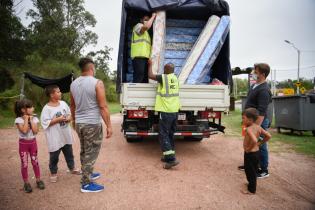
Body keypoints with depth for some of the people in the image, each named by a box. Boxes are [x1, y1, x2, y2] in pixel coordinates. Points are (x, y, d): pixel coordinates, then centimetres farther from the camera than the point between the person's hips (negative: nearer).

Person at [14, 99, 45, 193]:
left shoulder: (34, 118, -5)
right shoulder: (19, 120, -14)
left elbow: (35, 131, -15)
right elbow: (24, 131, -27)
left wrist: (31, 120, -14)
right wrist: (26, 119, -20)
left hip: (33, 142, 3)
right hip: (23, 143, -3)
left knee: (35, 162, 11)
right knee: (24, 164, 5)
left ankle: (38, 180, 23)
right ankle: (26, 183, 18)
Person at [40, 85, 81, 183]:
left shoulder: (63, 103, 2)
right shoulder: (47, 108, -16)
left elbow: (69, 114, 12)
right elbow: (45, 123, -19)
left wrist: (69, 118, -9)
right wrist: (57, 120, -23)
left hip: (66, 135, 6)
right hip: (55, 138, -5)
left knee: (69, 153, 19)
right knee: (54, 156, 9)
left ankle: (72, 168, 37)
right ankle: (53, 173, 28)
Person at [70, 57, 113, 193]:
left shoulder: (73, 84, 7)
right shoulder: (97, 83, -14)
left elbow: (72, 106, 16)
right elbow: (103, 107, -17)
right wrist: (109, 125, -12)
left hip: (79, 123, 7)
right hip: (92, 124, -7)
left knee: (84, 151, 21)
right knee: (91, 153, 2)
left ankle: (87, 174, 37)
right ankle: (86, 184, 10)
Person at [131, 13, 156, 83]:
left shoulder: (146, 33, 33)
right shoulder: (138, 26, 6)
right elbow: (147, 26, -18)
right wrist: (153, 16, -5)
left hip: (145, 57, 9)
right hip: (138, 57, -9)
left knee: (145, 78, 5)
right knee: (138, 78, -18)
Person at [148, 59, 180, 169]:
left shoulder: (163, 77, -10)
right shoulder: (175, 78, 10)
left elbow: (150, 75, 5)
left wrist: (150, 64, 20)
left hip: (166, 111, -7)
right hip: (175, 111, 7)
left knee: (164, 135, -4)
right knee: (170, 135, 16)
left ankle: (171, 159, -10)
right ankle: (168, 156, 24)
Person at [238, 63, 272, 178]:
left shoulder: (264, 90, -21)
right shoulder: (254, 85, 9)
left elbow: (262, 112, -26)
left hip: (259, 122, -9)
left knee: (261, 146, 4)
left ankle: (264, 170, 19)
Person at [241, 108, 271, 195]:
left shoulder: (248, 129, -26)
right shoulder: (258, 127, -1)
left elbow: (254, 140, -40)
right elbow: (268, 136, 3)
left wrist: (249, 148, -25)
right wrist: (260, 143, 7)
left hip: (250, 154, -9)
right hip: (257, 152, 9)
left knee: (250, 171, 7)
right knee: (254, 170, 25)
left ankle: (251, 190, 19)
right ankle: (252, 184, 43)